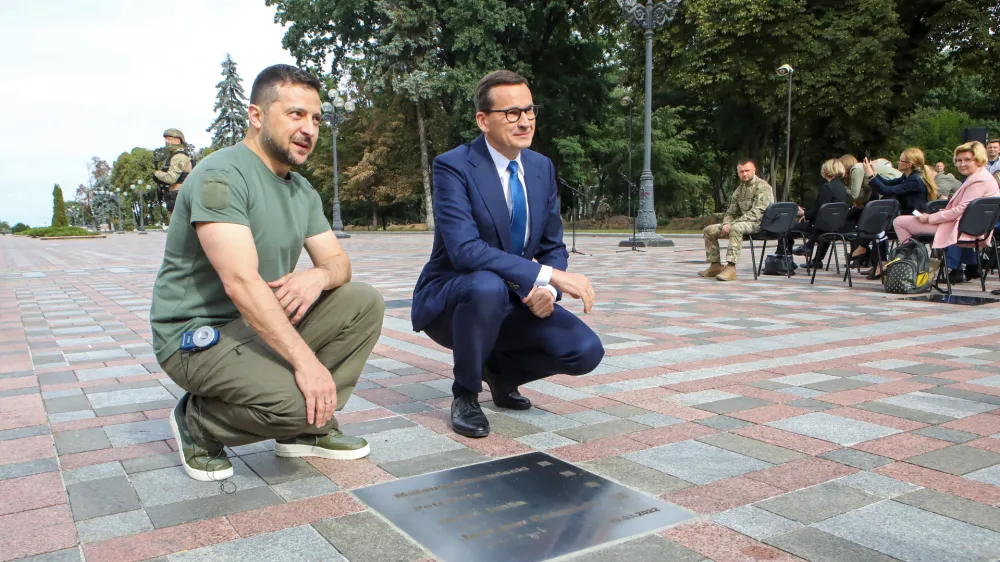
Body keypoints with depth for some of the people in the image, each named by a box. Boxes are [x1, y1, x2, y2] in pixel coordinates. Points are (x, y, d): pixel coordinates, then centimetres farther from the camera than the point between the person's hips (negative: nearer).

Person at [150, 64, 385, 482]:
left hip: (265, 322, 8)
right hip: (197, 334, -8)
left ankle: (309, 428, 2)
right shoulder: (222, 176, -20)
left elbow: (339, 262, 8)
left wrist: (318, 276, -19)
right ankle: (197, 421, 1)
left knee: (364, 303, -7)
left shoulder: (302, 191, 8)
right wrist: (305, 360, -33)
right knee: (295, 399, -31)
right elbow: (241, 282, -30)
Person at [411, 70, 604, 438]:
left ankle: (500, 369, 14)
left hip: (514, 303, 5)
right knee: (488, 286, -39)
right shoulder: (453, 167, -18)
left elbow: (553, 247, 6)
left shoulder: (542, 167, 2)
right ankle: (466, 393, -11)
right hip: (448, 301, -5)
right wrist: (549, 275, -36)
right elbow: (465, 249, -31)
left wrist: (548, 291, -17)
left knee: (586, 350, -16)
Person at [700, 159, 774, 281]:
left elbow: (756, 213, -21)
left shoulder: (762, 187, -10)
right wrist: (726, 224, -6)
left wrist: (732, 224, -24)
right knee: (709, 230, 1)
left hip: (760, 223, -8)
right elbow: (730, 212, 18)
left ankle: (731, 267, -41)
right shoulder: (739, 190, 15)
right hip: (742, 223, 8)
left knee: (736, 227, -39)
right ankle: (715, 266, 2)